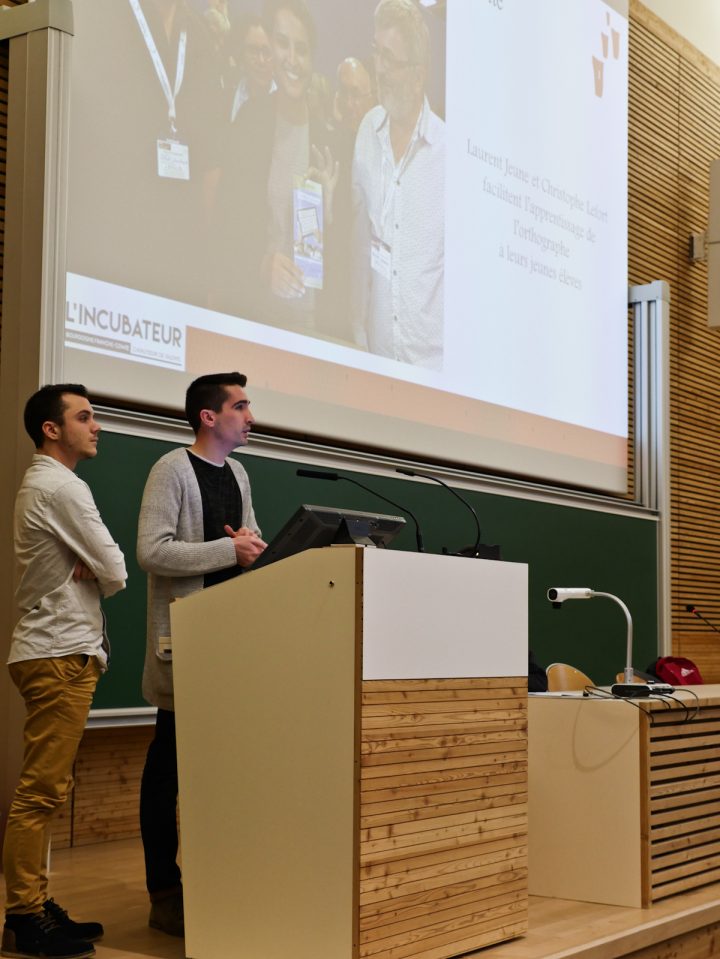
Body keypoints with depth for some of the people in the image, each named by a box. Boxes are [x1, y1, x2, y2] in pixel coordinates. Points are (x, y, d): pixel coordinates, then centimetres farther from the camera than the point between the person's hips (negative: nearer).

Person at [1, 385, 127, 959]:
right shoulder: (62, 488, -12)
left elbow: (91, 567, 20)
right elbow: (116, 573, -13)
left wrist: (84, 572, -1)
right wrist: (95, 577, 8)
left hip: (56, 650, 11)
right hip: (61, 652, -11)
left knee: (46, 790, 12)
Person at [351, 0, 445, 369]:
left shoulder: (448, 149, -12)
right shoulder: (367, 132, 2)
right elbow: (360, 243, 9)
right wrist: (359, 334, 10)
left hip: (432, 357, -4)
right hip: (376, 353, 4)